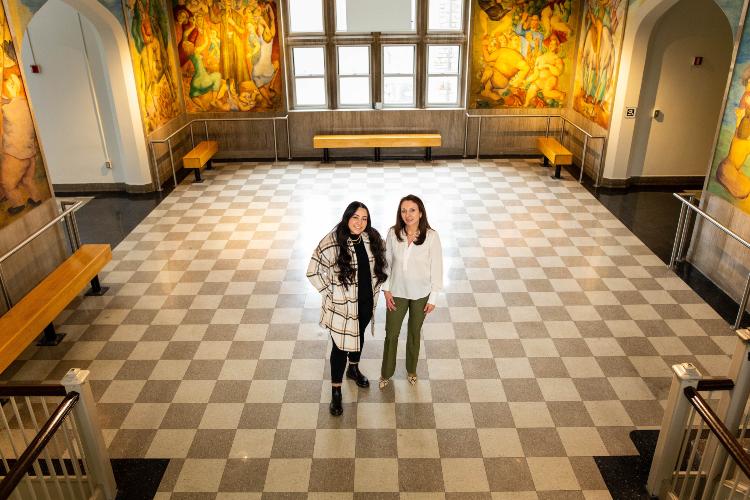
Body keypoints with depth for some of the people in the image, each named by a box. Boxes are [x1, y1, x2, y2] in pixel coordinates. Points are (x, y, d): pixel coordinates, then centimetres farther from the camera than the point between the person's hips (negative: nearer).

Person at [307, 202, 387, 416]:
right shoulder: (331, 242, -24)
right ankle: (336, 391, 25)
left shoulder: (372, 238, -9)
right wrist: (330, 292, -12)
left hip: (366, 302, 5)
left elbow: (379, 265, 9)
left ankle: (354, 369, 53)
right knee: (341, 346, 7)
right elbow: (313, 272, -14)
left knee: (359, 336, 26)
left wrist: (375, 290, 7)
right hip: (343, 306, -5)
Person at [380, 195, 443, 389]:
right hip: (397, 293, 1)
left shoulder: (431, 236, -20)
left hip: (421, 294, -1)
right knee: (391, 334, 14)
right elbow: (386, 262, -2)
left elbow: (436, 268, -12)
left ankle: (411, 370, 44)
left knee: (414, 333, 20)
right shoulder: (393, 234, -14)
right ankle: (386, 372, 37)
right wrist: (386, 289, -4)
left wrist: (433, 298, -8)